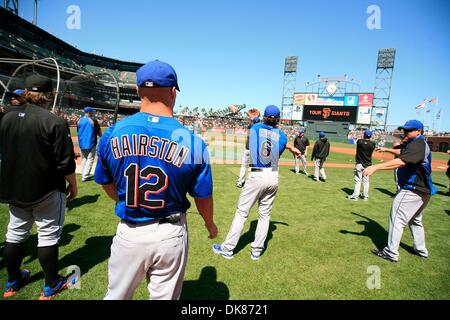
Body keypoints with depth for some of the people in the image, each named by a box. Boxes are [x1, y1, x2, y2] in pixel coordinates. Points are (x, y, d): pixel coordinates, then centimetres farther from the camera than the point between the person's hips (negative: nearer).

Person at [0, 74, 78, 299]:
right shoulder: (54, 122, -18)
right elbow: (65, 162, -18)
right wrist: (73, 185, -3)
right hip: (46, 190, -6)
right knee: (48, 236, 6)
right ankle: (51, 286, 19)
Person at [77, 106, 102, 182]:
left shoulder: (79, 121, 5)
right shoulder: (93, 120, -10)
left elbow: (78, 132, 14)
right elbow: (99, 132, -6)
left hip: (82, 144, 5)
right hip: (91, 144, -5)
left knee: (83, 159, 16)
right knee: (90, 159, 1)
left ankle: (83, 175, 19)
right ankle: (85, 176, -2)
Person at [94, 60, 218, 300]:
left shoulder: (112, 133, -9)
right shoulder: (192, 142, -15)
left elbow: (107, 184, 6)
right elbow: (203, 197, -5)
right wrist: (210, 225, 16)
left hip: (129, 233, 2)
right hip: (171, 235, -1)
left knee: (116, 295, 26)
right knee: (165, 296, 21)